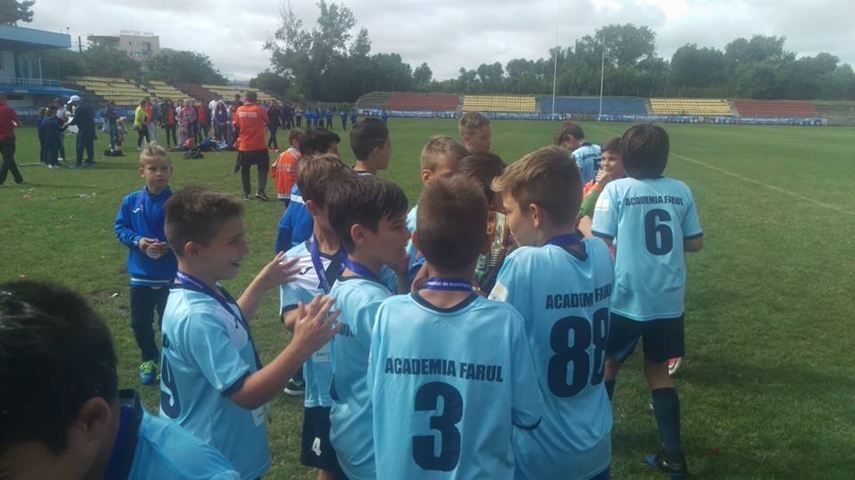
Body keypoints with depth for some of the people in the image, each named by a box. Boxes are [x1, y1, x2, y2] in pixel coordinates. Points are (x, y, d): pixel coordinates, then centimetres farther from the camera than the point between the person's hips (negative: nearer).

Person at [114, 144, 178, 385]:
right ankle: (149, 359, 35)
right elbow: (120, 229, 3)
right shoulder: (131, 201, -4)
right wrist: (137, 241, -15)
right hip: (140, 275, 3)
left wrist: (170, 246, -23)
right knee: (140, 322, 14)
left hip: (170, 276, -3)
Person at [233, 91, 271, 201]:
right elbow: (267, 122, 4)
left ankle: (246, 193, 14)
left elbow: (236, 125, 8)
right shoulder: (259, 109, -9)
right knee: (263, 168, 11)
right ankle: (260, 191, -5)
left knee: (245, 169, 15)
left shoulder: (239, 110, 0)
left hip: (244, 146, 3)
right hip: (259, 145, -2)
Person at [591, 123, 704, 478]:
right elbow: (695, 242, 7)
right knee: (658, 372, 16)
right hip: (668, 300, 3)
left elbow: (600, 245, -14)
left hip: (625, 298, -3)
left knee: (608, 365, 18)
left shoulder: (616, 190, -10)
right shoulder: (681, 191, 1)